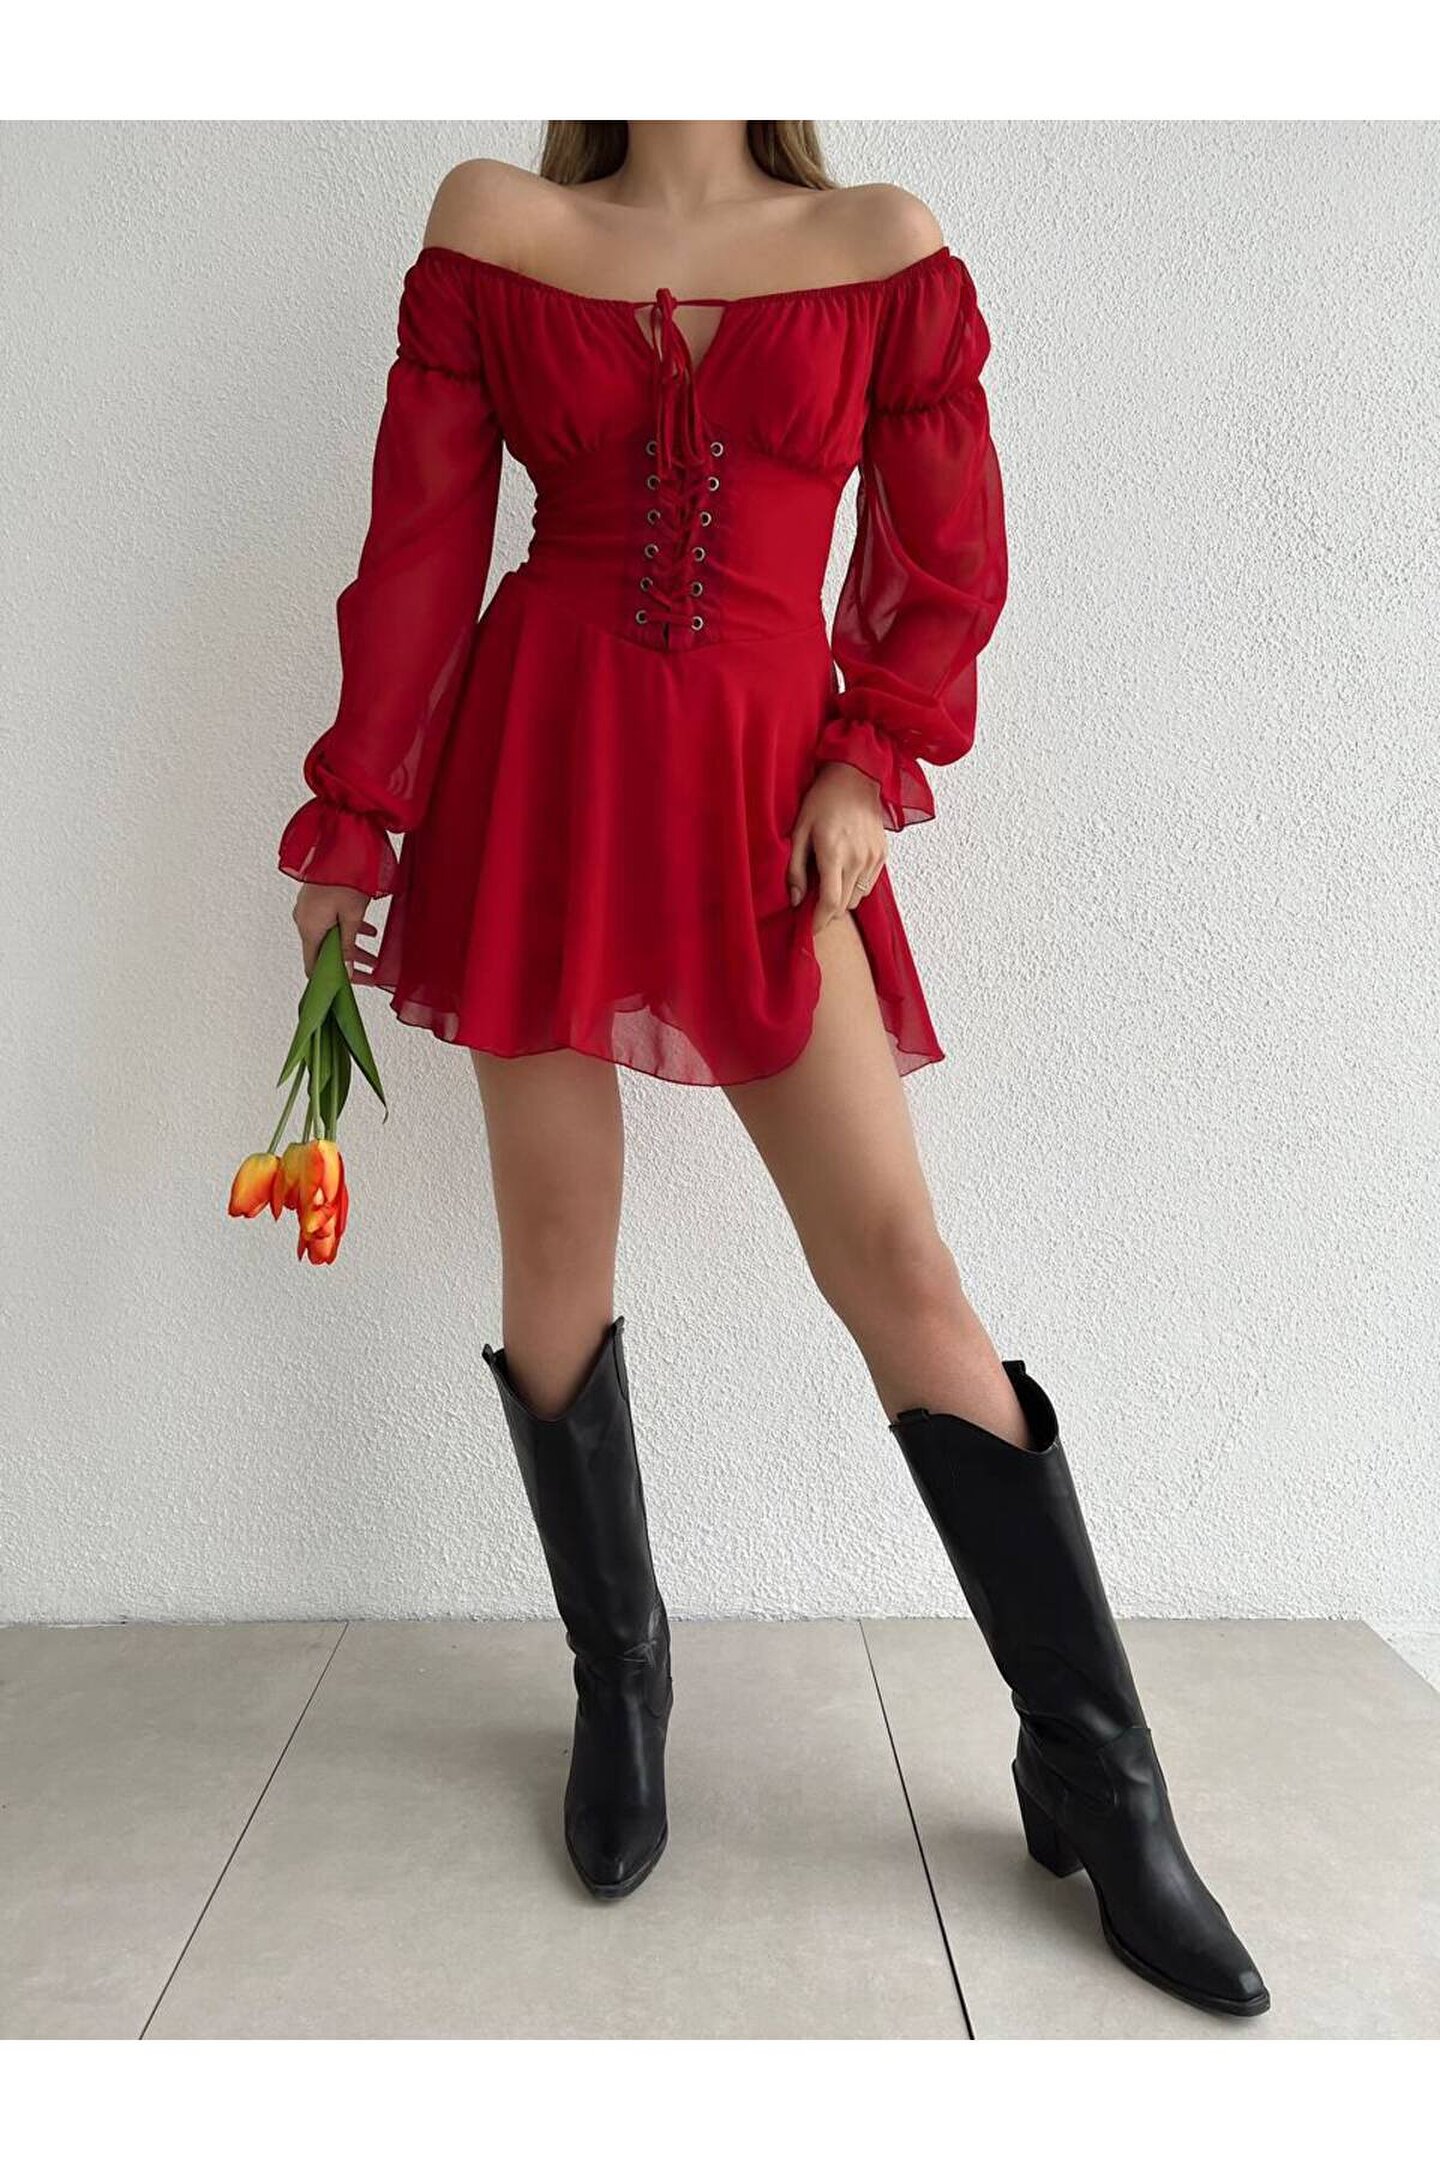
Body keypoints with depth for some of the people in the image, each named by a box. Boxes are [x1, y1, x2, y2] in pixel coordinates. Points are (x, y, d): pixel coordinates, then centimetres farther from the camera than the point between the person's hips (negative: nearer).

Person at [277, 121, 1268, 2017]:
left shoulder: (882, 243, 11)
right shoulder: (494, 225, 12)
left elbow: (949, 550, 9)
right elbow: (422, 543, 7)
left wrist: (874, 763, -5)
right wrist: (351, 821, 4)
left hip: (765, 790, -1)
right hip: (539, 768, 2)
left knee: (895, 1257, -8)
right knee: (556, 1252, 3)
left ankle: (1098, 1779, 5)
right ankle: (618, 1684, 24)